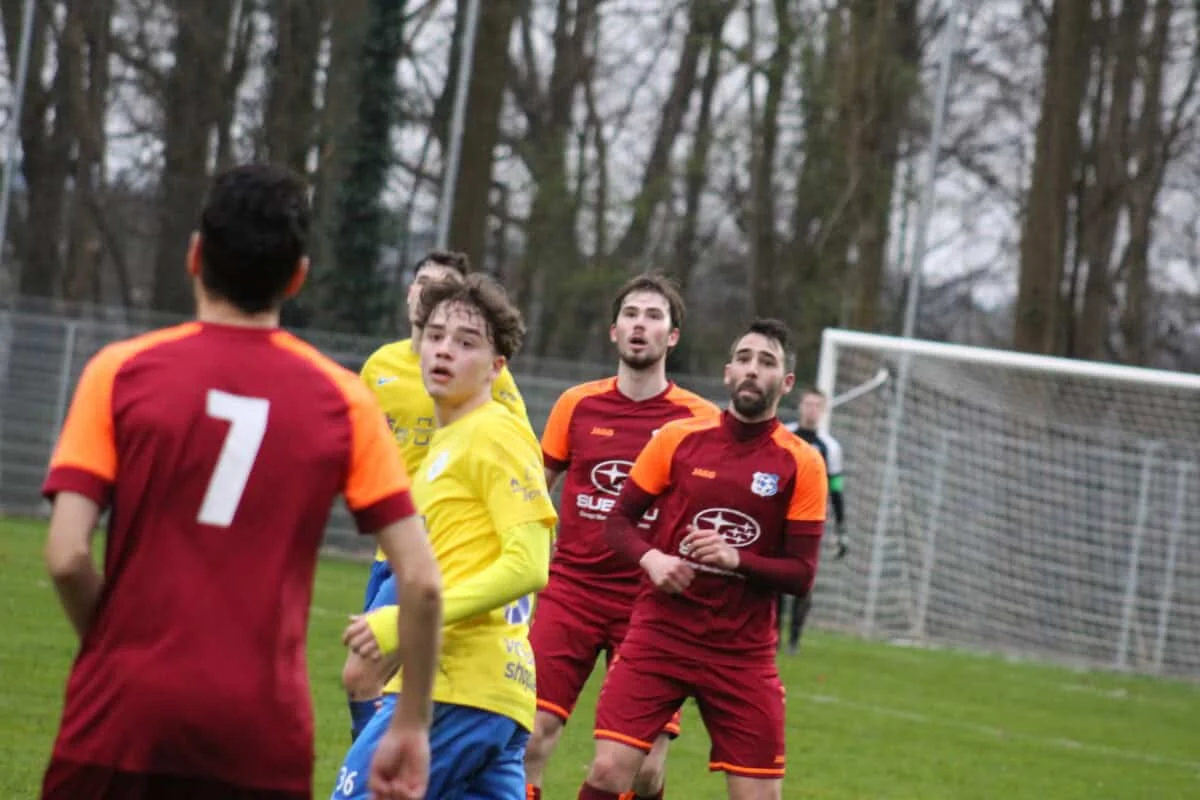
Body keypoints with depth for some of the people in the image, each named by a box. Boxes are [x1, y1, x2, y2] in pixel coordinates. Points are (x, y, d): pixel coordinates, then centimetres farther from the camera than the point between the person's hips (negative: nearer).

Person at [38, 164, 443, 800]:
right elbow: (421, 580, 0)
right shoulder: (342, 400, 4)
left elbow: (67, 556, -8)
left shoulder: (121, 371, 0)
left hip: (123, 714, -1)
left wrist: (116, 650, 10)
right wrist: (412, 725, 9)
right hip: (263, 734, 1)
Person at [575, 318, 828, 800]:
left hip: (743, 651, 0)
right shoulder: (677, 439, 2)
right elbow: (618, 520, 8)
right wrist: (650, 558, -12)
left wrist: (736, 559, -19)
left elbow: (801, 575, -3)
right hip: (660, 634, 0)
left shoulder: (802, 464, -1)